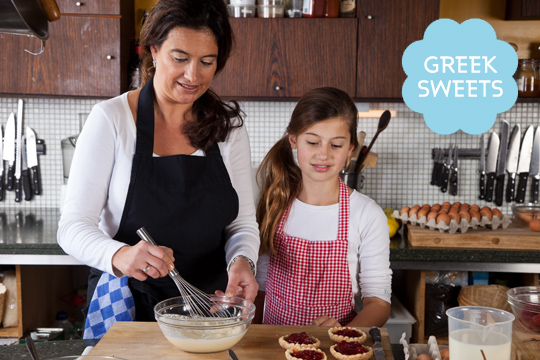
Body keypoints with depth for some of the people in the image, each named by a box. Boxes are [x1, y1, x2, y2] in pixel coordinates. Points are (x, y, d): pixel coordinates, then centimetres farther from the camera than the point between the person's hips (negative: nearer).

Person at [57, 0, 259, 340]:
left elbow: (243, 222, 3)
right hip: (126, 309, -2)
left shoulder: (228, 124, 0)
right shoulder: (111, 118, -11)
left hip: (209, 307, 3)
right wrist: (119, 256, -33)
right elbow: (73, 228, -13)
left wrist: (242, 261, -19)